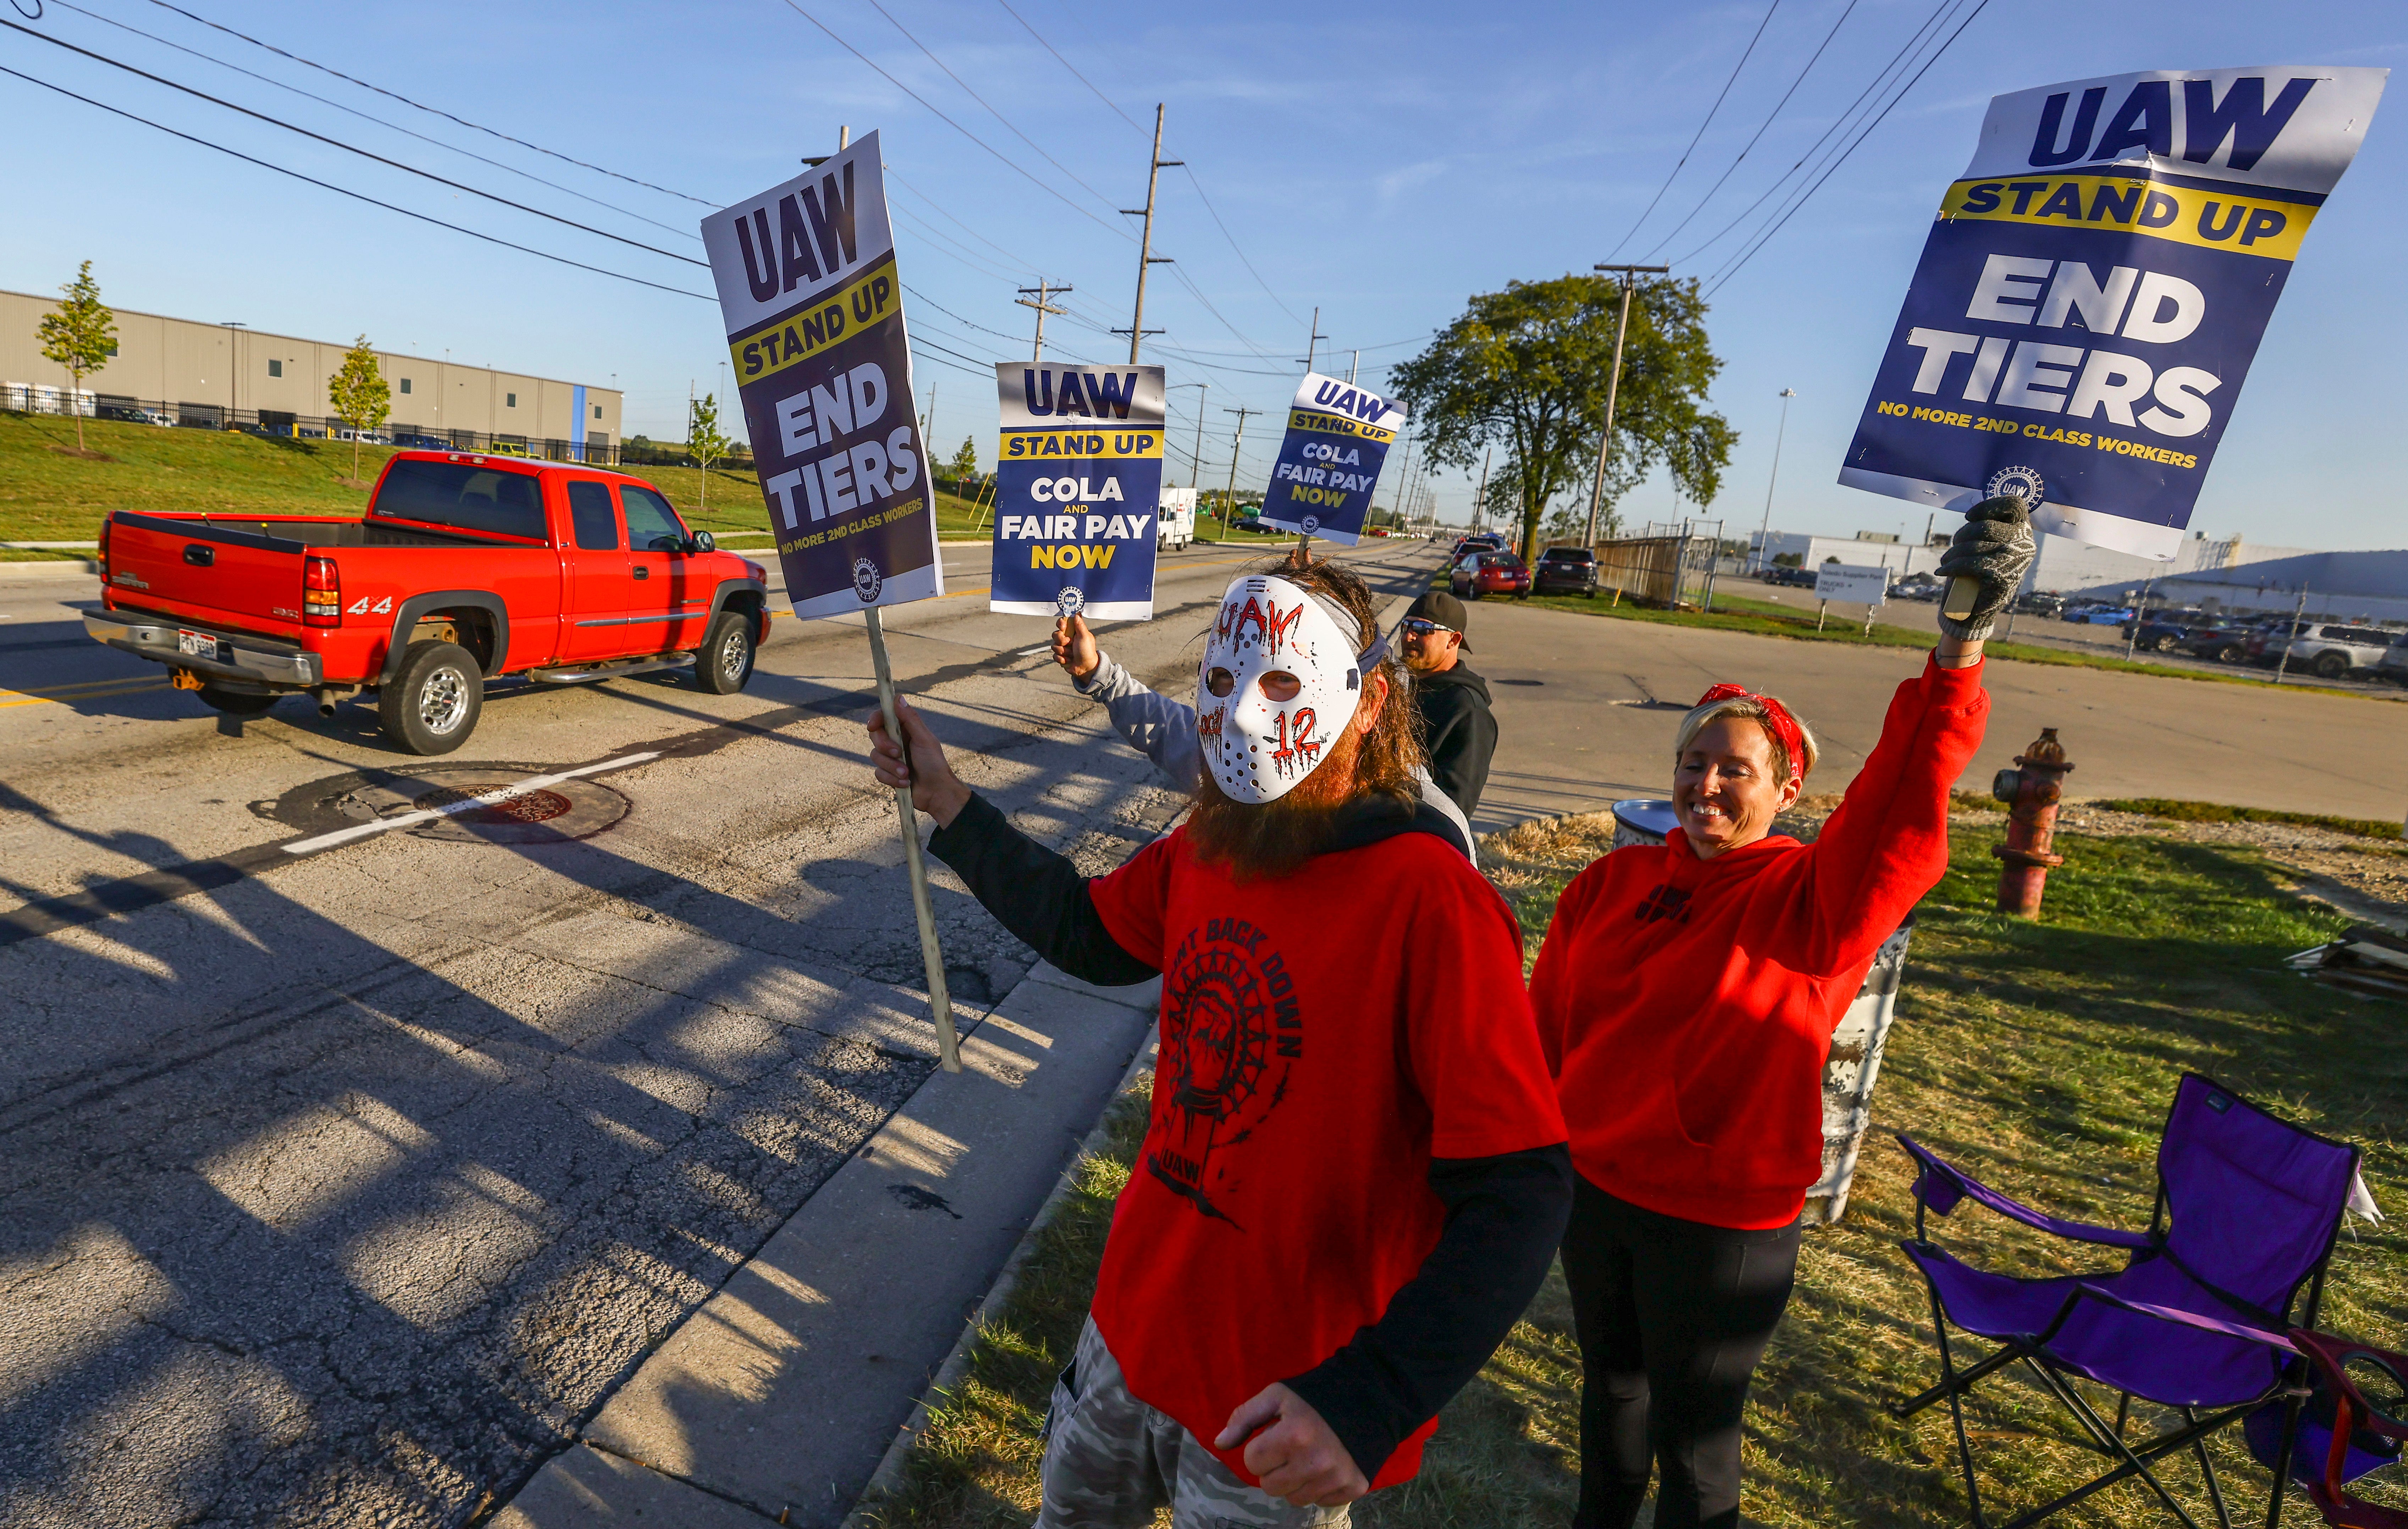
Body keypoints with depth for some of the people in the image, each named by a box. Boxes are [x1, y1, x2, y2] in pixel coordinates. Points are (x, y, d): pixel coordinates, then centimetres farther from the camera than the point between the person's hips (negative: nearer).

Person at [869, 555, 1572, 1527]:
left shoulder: (1430, 901, -28)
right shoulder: (1204, 851, -6)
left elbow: (1517, 1191, -27)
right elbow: (1088, 931, 12)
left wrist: (1367, 1402, -36)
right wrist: (947, 804, 9)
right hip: (1135, 1322, 7)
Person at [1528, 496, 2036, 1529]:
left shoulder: (1816, 900, -14)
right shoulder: (1616, 883, -4)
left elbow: (1901, 816, -34)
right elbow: (1549, 1025, 3)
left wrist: (1959, 653, -44)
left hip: (1725, 1218, -4)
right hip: (1594, 1182, 4)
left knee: (1693, 1431, 16)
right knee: (1610, 1378, 27)